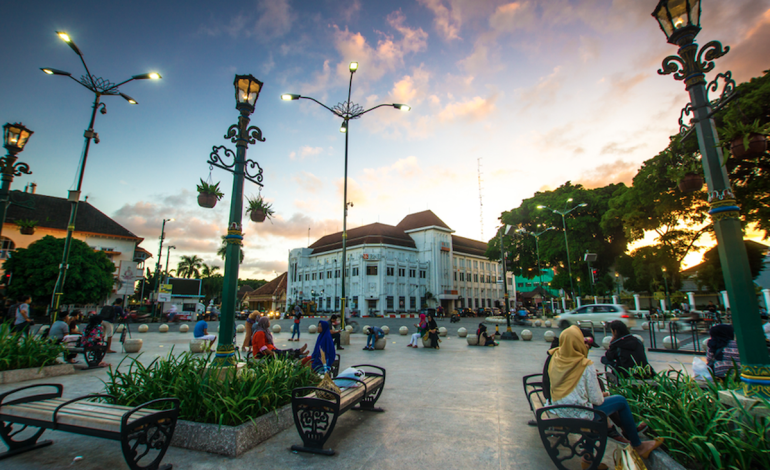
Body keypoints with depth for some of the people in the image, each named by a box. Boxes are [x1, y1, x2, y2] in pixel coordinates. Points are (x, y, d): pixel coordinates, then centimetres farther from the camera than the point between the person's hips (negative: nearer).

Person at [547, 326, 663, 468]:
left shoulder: (555, 358, -5)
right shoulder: (586, 366, -20)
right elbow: (596, 400, -13)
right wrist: (603, 395, 9)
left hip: (560, 412, 6)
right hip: (578, 415, -6)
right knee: (621, 401, 9)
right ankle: (638, 446, 28)